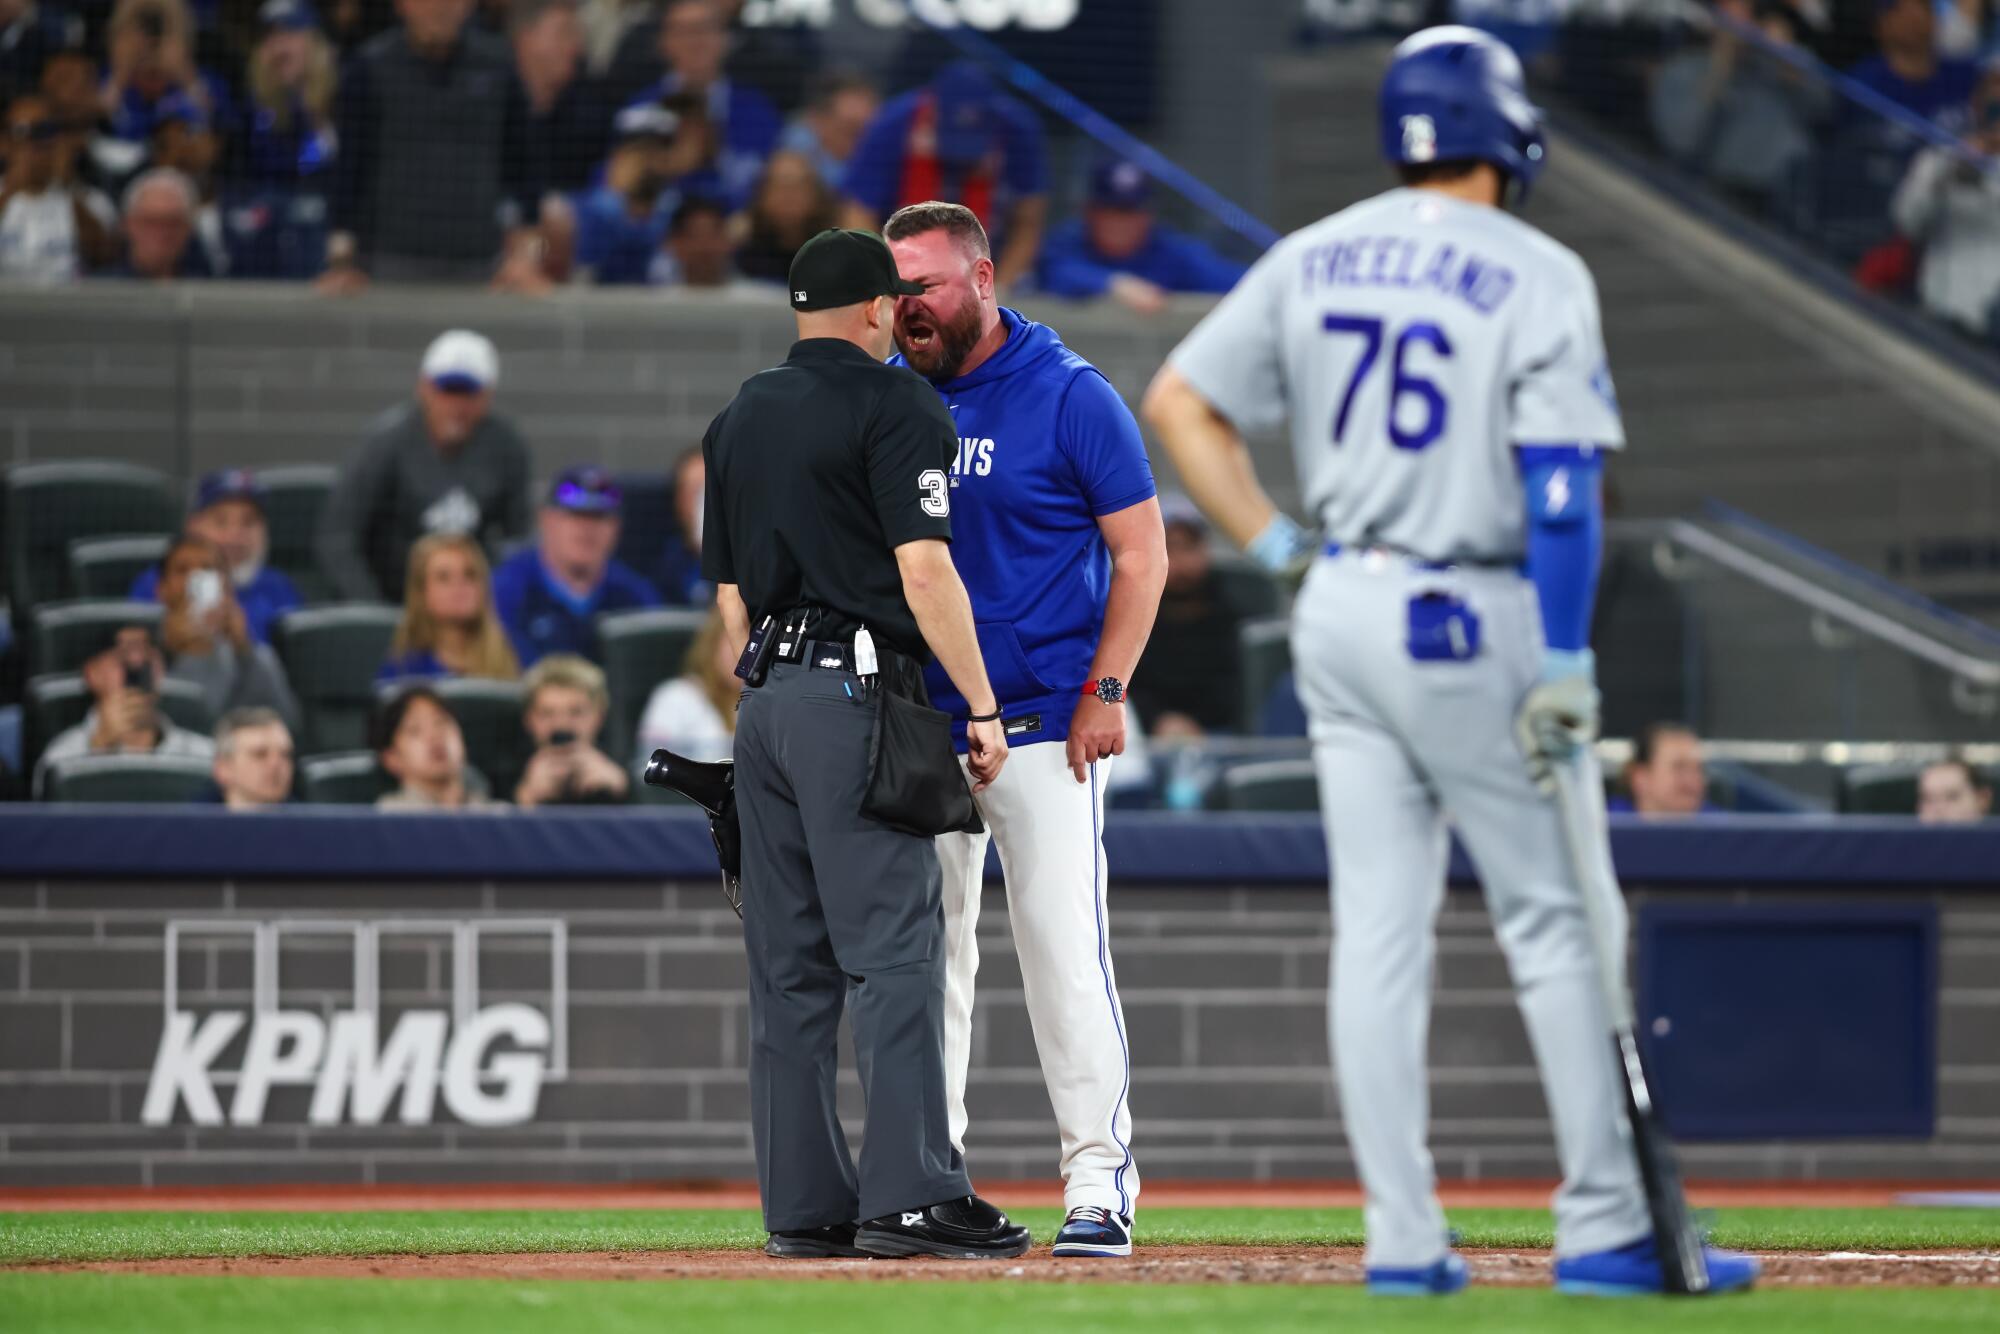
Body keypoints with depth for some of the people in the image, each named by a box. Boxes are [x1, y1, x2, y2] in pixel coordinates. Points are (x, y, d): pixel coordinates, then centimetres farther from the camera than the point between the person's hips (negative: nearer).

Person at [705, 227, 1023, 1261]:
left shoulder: (736, 419, 18)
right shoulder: (894, 403, -4)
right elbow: (923, 566, -14)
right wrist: (982, 707, -10)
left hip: (764, 704, 7)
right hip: (857, 691, -7)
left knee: (789, 968, 7)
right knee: (894, 949, -9)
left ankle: (803, 1204, 5)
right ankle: (909, 1195, -15)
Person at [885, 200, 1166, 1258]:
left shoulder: (1071, 397, -4)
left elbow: (1140, 550, -3)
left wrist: (1106, 690, -12)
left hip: (1045, 726, -5)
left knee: (1064, 952, -9)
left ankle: (1100, 1181, -5)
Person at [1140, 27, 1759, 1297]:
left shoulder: (1312, 260, 8)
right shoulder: (1537, 277, -9)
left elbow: (1180, 402, 8)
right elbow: (1561, 480, -16)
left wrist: (1274, 544, 8)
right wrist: (1565, 660, -16)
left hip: (1339, 611, 6)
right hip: (1470, 620, -6)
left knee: (1379, 931, 6)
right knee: (1555, 923, 2)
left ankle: (1404, 1238, 4)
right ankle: (1607, 1228, 2)